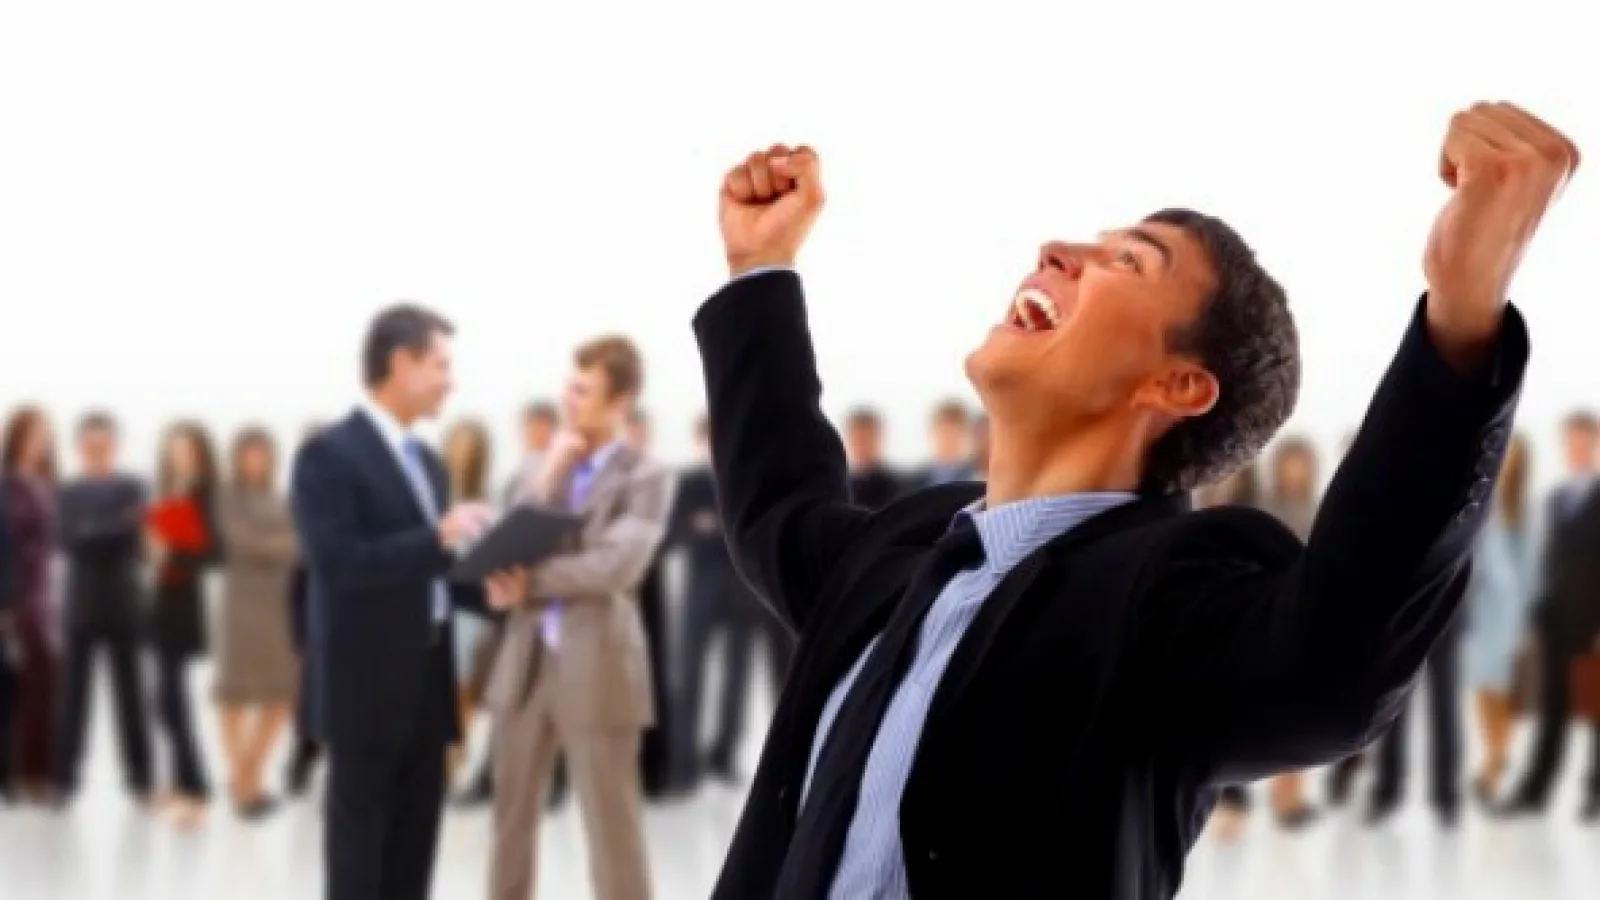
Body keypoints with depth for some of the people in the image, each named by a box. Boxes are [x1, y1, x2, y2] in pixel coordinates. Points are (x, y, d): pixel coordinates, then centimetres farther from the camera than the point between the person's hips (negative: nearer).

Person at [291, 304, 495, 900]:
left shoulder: (426, 460, 17)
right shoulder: (329, 453, -10)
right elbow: (335, 563, -21)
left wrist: (489, 586, 1)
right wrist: (438, 537, -26)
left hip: (426, 682, 8)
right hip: (365, 683, -8)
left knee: (414, 848, 10)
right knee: (359, 845, -2)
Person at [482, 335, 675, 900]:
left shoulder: (646, 478, -3)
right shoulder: (544, 472, 15)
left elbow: (616, 566, -16)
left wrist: (530, 584, -12)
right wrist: (549, 477, -7)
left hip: (597, 667, -5)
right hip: (525, 662, 5)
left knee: (611, 827, -3)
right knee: (513, 818, 10)